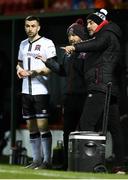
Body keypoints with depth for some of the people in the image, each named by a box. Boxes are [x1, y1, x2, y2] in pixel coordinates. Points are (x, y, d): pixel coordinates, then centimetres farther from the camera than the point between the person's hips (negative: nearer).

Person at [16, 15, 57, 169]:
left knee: (42, 126, -9)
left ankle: (47, 161, -5)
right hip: (26, 91, 7)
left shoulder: (47, 43, -5)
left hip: (41, 91, -7)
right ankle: (36, 160, 16)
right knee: (31, 127, 9)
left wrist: (37, 71, -24)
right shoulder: (23, 44, 17)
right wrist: (19, 69, 5)